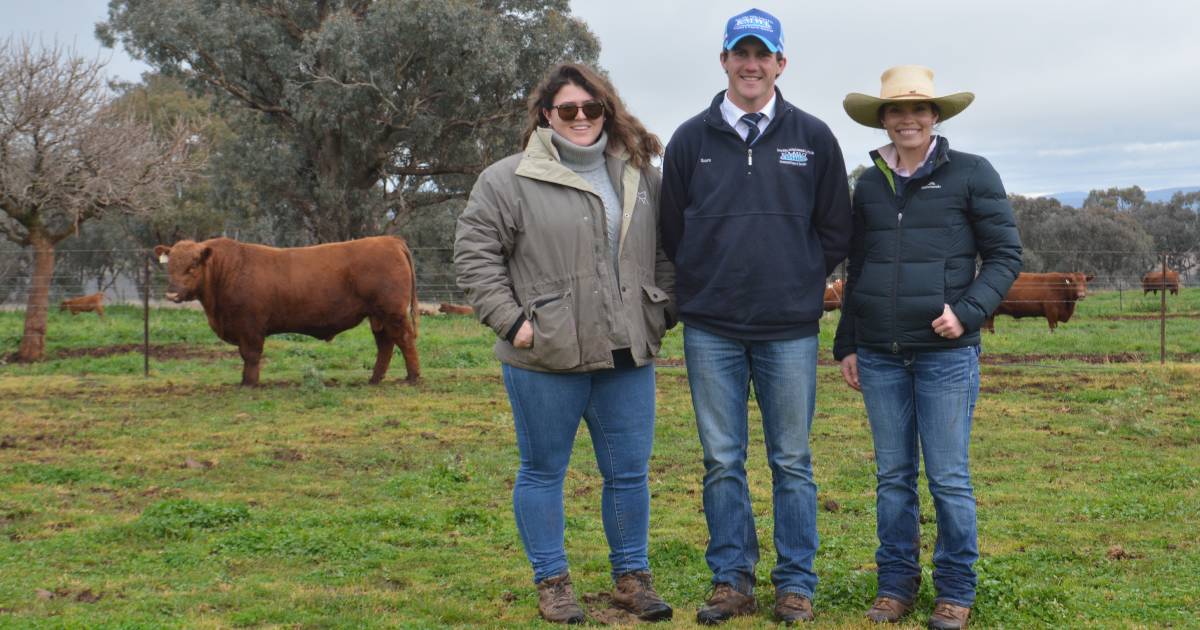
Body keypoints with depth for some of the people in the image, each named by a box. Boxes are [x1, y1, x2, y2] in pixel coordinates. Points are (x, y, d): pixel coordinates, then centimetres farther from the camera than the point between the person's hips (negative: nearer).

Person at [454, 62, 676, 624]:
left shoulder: (640, 176, 10)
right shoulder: (509, 180, -4)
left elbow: (665, 252, 18)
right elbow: (475, 254, -4)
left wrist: (662, 313, 8)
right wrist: (510, 320, -10)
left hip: (627, 356, 3)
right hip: (545, 359, -3)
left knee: (629, 472, 9)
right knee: (543, 471, 8)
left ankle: (631, 577, 25)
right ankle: (552, 583, 22)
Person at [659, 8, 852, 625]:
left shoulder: (813, 138, 3)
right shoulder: (690, 139, 4)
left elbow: (835, 230, 9)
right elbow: (671, 230, 11)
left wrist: (798, 281, 6)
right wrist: (708, 282, 9)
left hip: (790, 329, 0)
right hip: (711, 328, 1)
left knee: (791, 461, 6)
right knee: (722, 462, 6)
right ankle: (731, 579, 18)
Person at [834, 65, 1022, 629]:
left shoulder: (972, 174, 0)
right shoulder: (869, 185, 11)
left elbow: (1005, 255, 0)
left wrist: (968, 311, -14)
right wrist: (846, 344, 14)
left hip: (946, 352, -3)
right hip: (879, 355, 4)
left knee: (948, 477, 0)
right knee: (893, 476, 9)